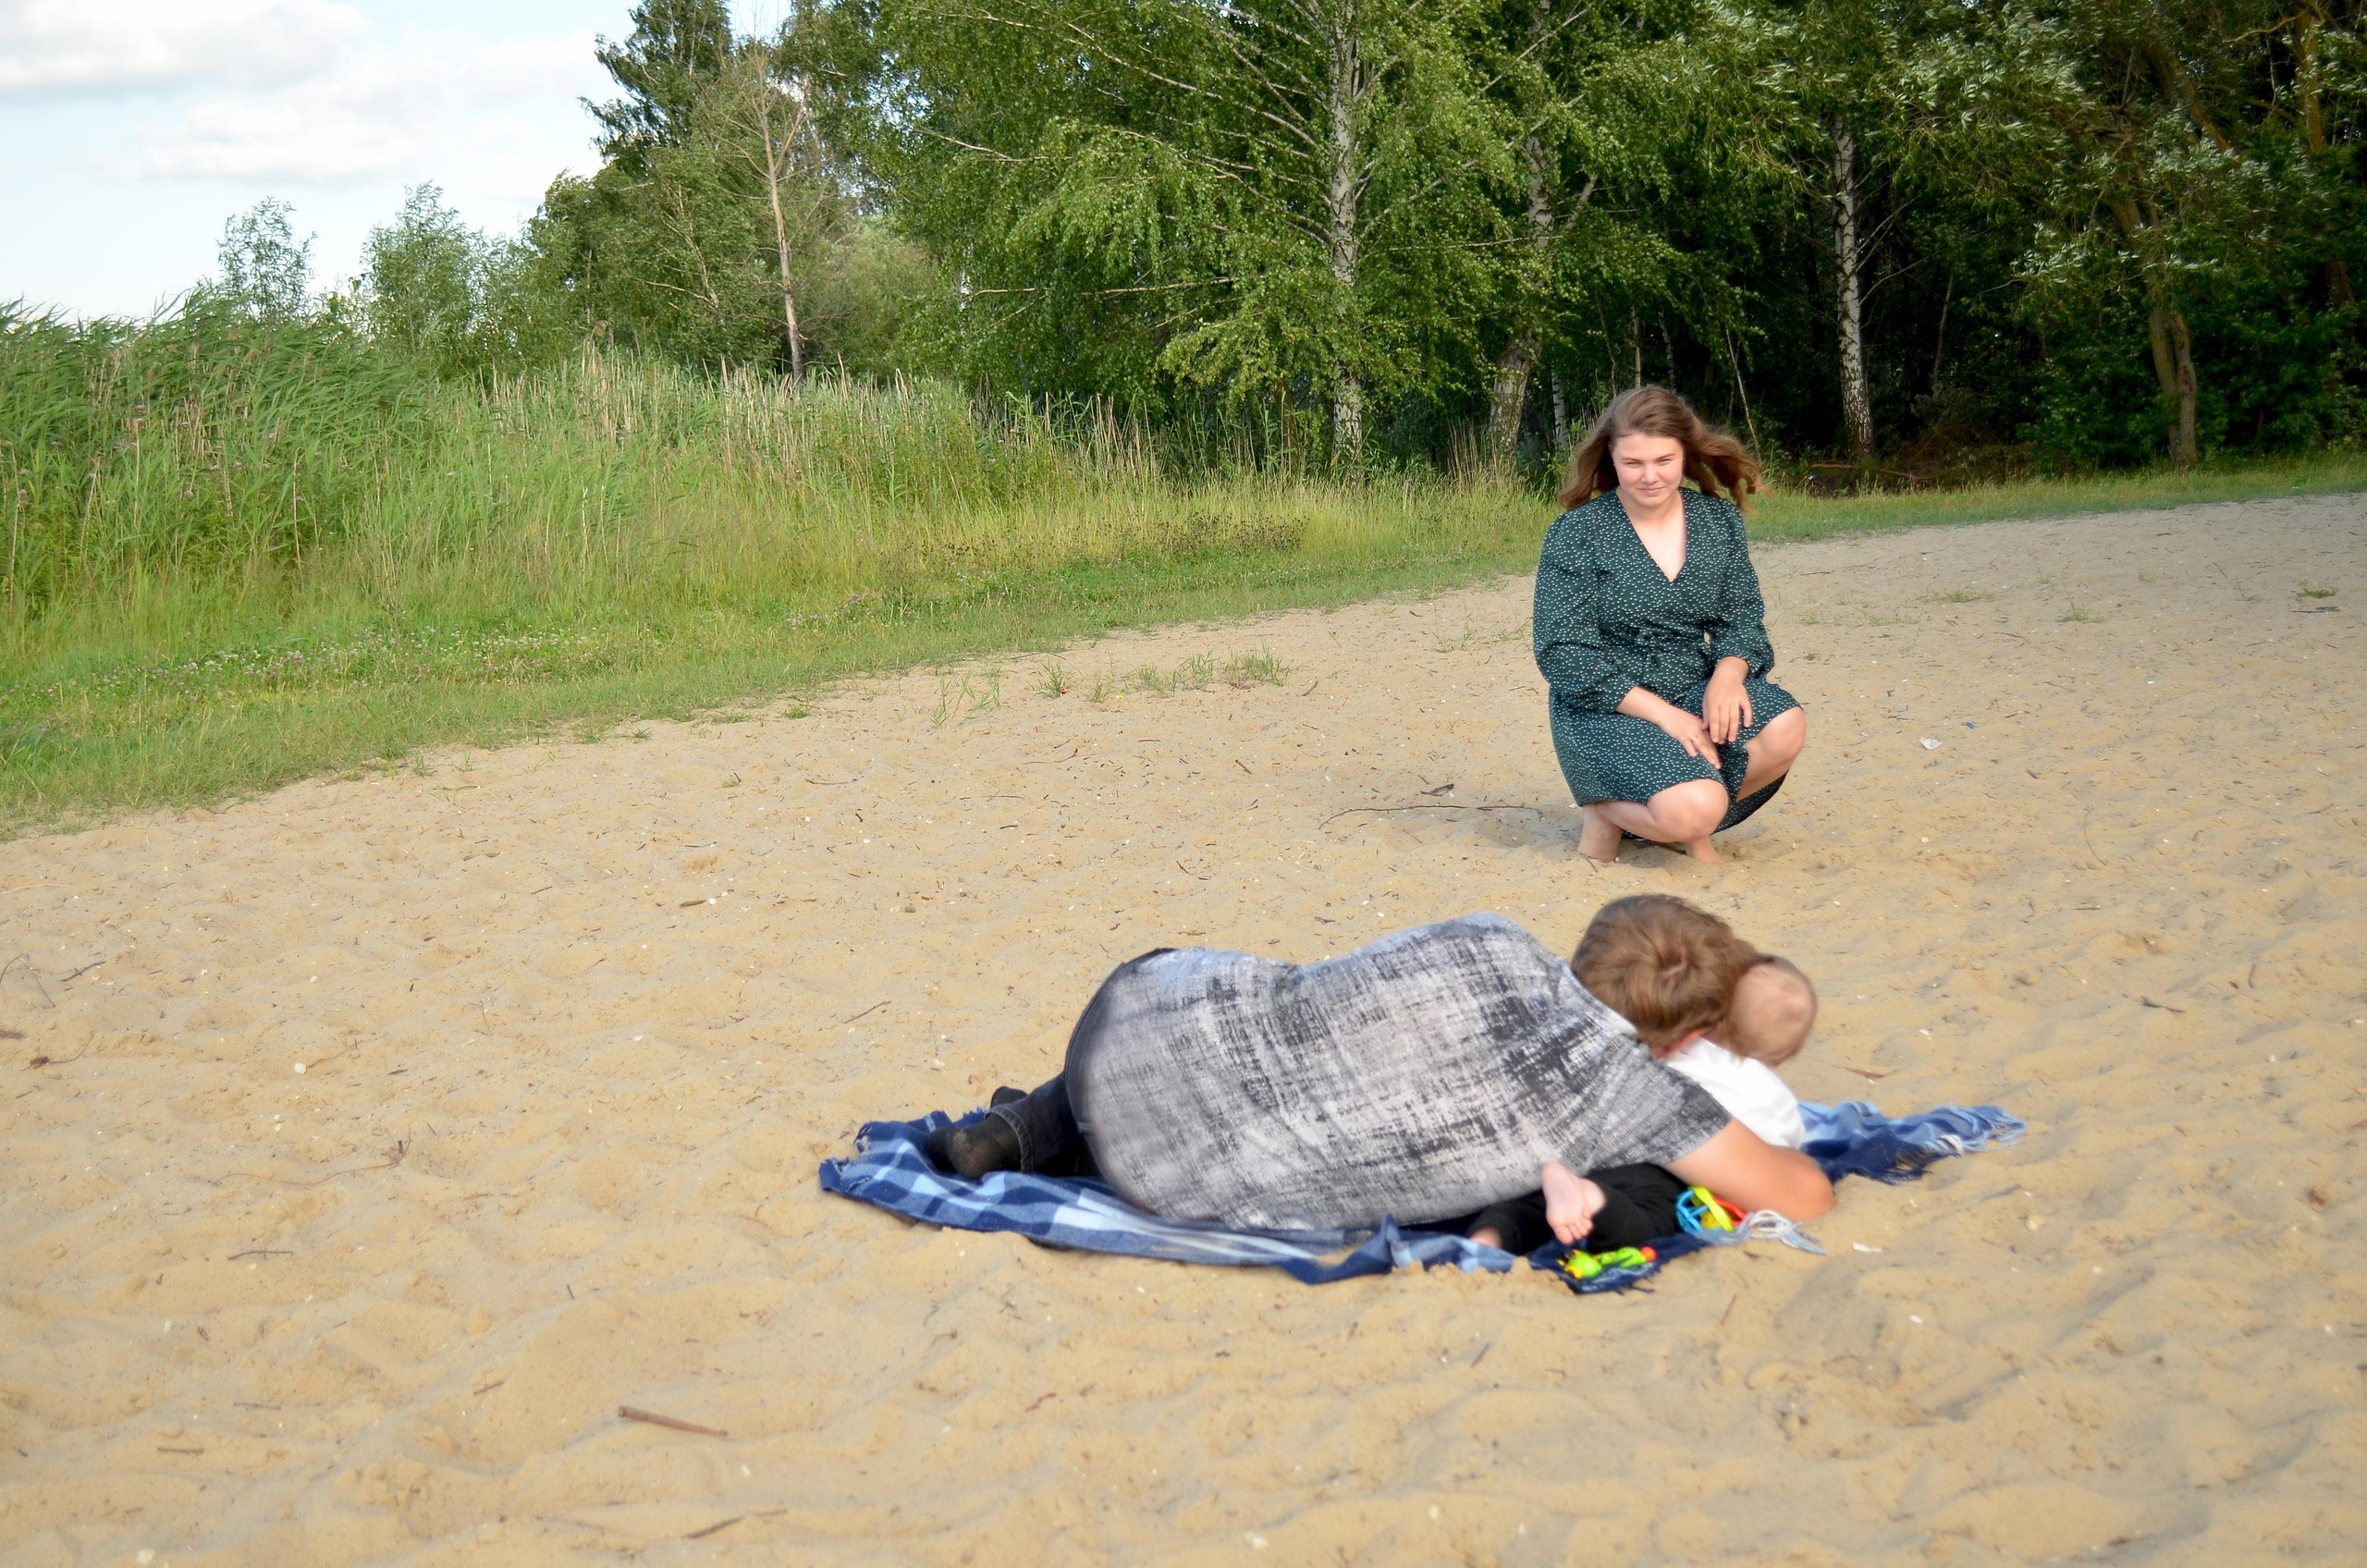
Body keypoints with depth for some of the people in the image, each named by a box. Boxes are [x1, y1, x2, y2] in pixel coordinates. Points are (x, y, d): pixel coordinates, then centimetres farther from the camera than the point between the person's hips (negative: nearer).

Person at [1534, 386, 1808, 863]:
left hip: (1694, 691, 5)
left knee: (1784, 728, -25)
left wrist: (1727, 675, -19)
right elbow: (1565, 655, -13)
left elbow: (1741, 619, 6)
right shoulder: (1575, 534, -9)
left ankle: (1691, 827, 0)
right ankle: (1609, 809, 4)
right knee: (1694, 811, -29)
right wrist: (1660, 712, -21)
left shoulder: (1719, 520, 4)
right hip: (1606, 709, -5)